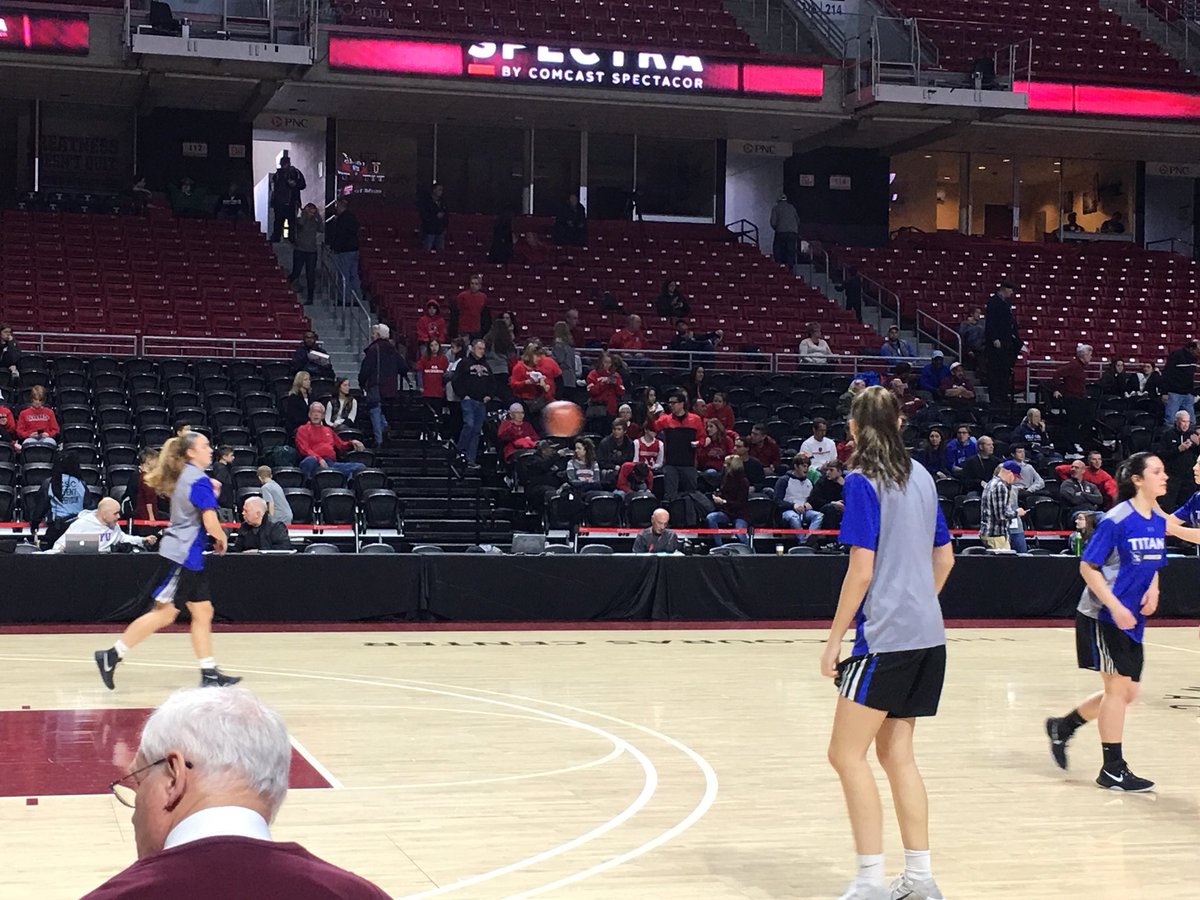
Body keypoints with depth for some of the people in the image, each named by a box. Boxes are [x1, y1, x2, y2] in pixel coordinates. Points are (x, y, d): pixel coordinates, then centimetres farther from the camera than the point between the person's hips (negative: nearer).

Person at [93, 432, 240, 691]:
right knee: (164, 613, -7)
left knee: (203, 612, 9)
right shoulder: (199, 480, -14)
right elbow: (211, 524, -19)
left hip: (189, 556, 10)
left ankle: (209, 673, 10)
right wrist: (222, 539, 1)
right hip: (182, 555, -10)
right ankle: (111, 656, -3)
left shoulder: (184, 476, 14)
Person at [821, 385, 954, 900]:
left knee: (846, 754, -3)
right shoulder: (920, 477, 11)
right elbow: (944, 558, 17)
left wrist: (834, 639, -9)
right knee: (896, 752, 13)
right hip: (927, 635, 8)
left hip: (886, 638, -8)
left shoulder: (862, 481, -10)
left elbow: (861, 570, -14)